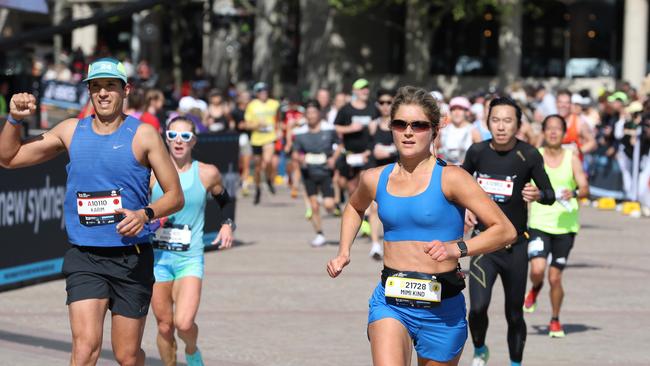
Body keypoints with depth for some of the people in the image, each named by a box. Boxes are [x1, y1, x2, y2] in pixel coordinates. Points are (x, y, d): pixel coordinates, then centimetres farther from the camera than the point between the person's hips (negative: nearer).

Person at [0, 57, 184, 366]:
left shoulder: (143, 135, -1)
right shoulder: (71, 131, 7)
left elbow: (175, 196, -1)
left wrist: (146, 213, -20)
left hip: (132, 258, -1)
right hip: (84, 259, 1)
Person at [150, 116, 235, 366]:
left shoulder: (207, 174, 1)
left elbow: (224, 199, 20)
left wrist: (227, 224, 3)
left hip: (190, 258, -1)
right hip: (157, 256, 1)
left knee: (184, 323, -16)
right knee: (164, 325, 5)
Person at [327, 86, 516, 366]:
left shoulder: (449, 178, -8)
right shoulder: (376, 179, 5)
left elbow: (505, 230, -11)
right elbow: (355, 207, 31)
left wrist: (457, 248, -25)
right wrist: (344, 252, 16)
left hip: (442, 306, -2)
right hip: (390, 301, 2)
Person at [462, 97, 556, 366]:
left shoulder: (529, 156, -8)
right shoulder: (477, 152, -3)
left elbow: (550, 194, -4)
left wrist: (538, 195, -27)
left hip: (515, 245, 0)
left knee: (514, 314, 8)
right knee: (477, 308, -16)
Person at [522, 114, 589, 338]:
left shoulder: (572, 158, 2)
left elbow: (585, 189, -5)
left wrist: (574, 193, -25)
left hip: (565, 225, 0)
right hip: (539, 222, 0)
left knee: (555, 277, 1)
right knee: (537, 269, -20)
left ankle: (555, 320, 23)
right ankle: (535, 289, 17)